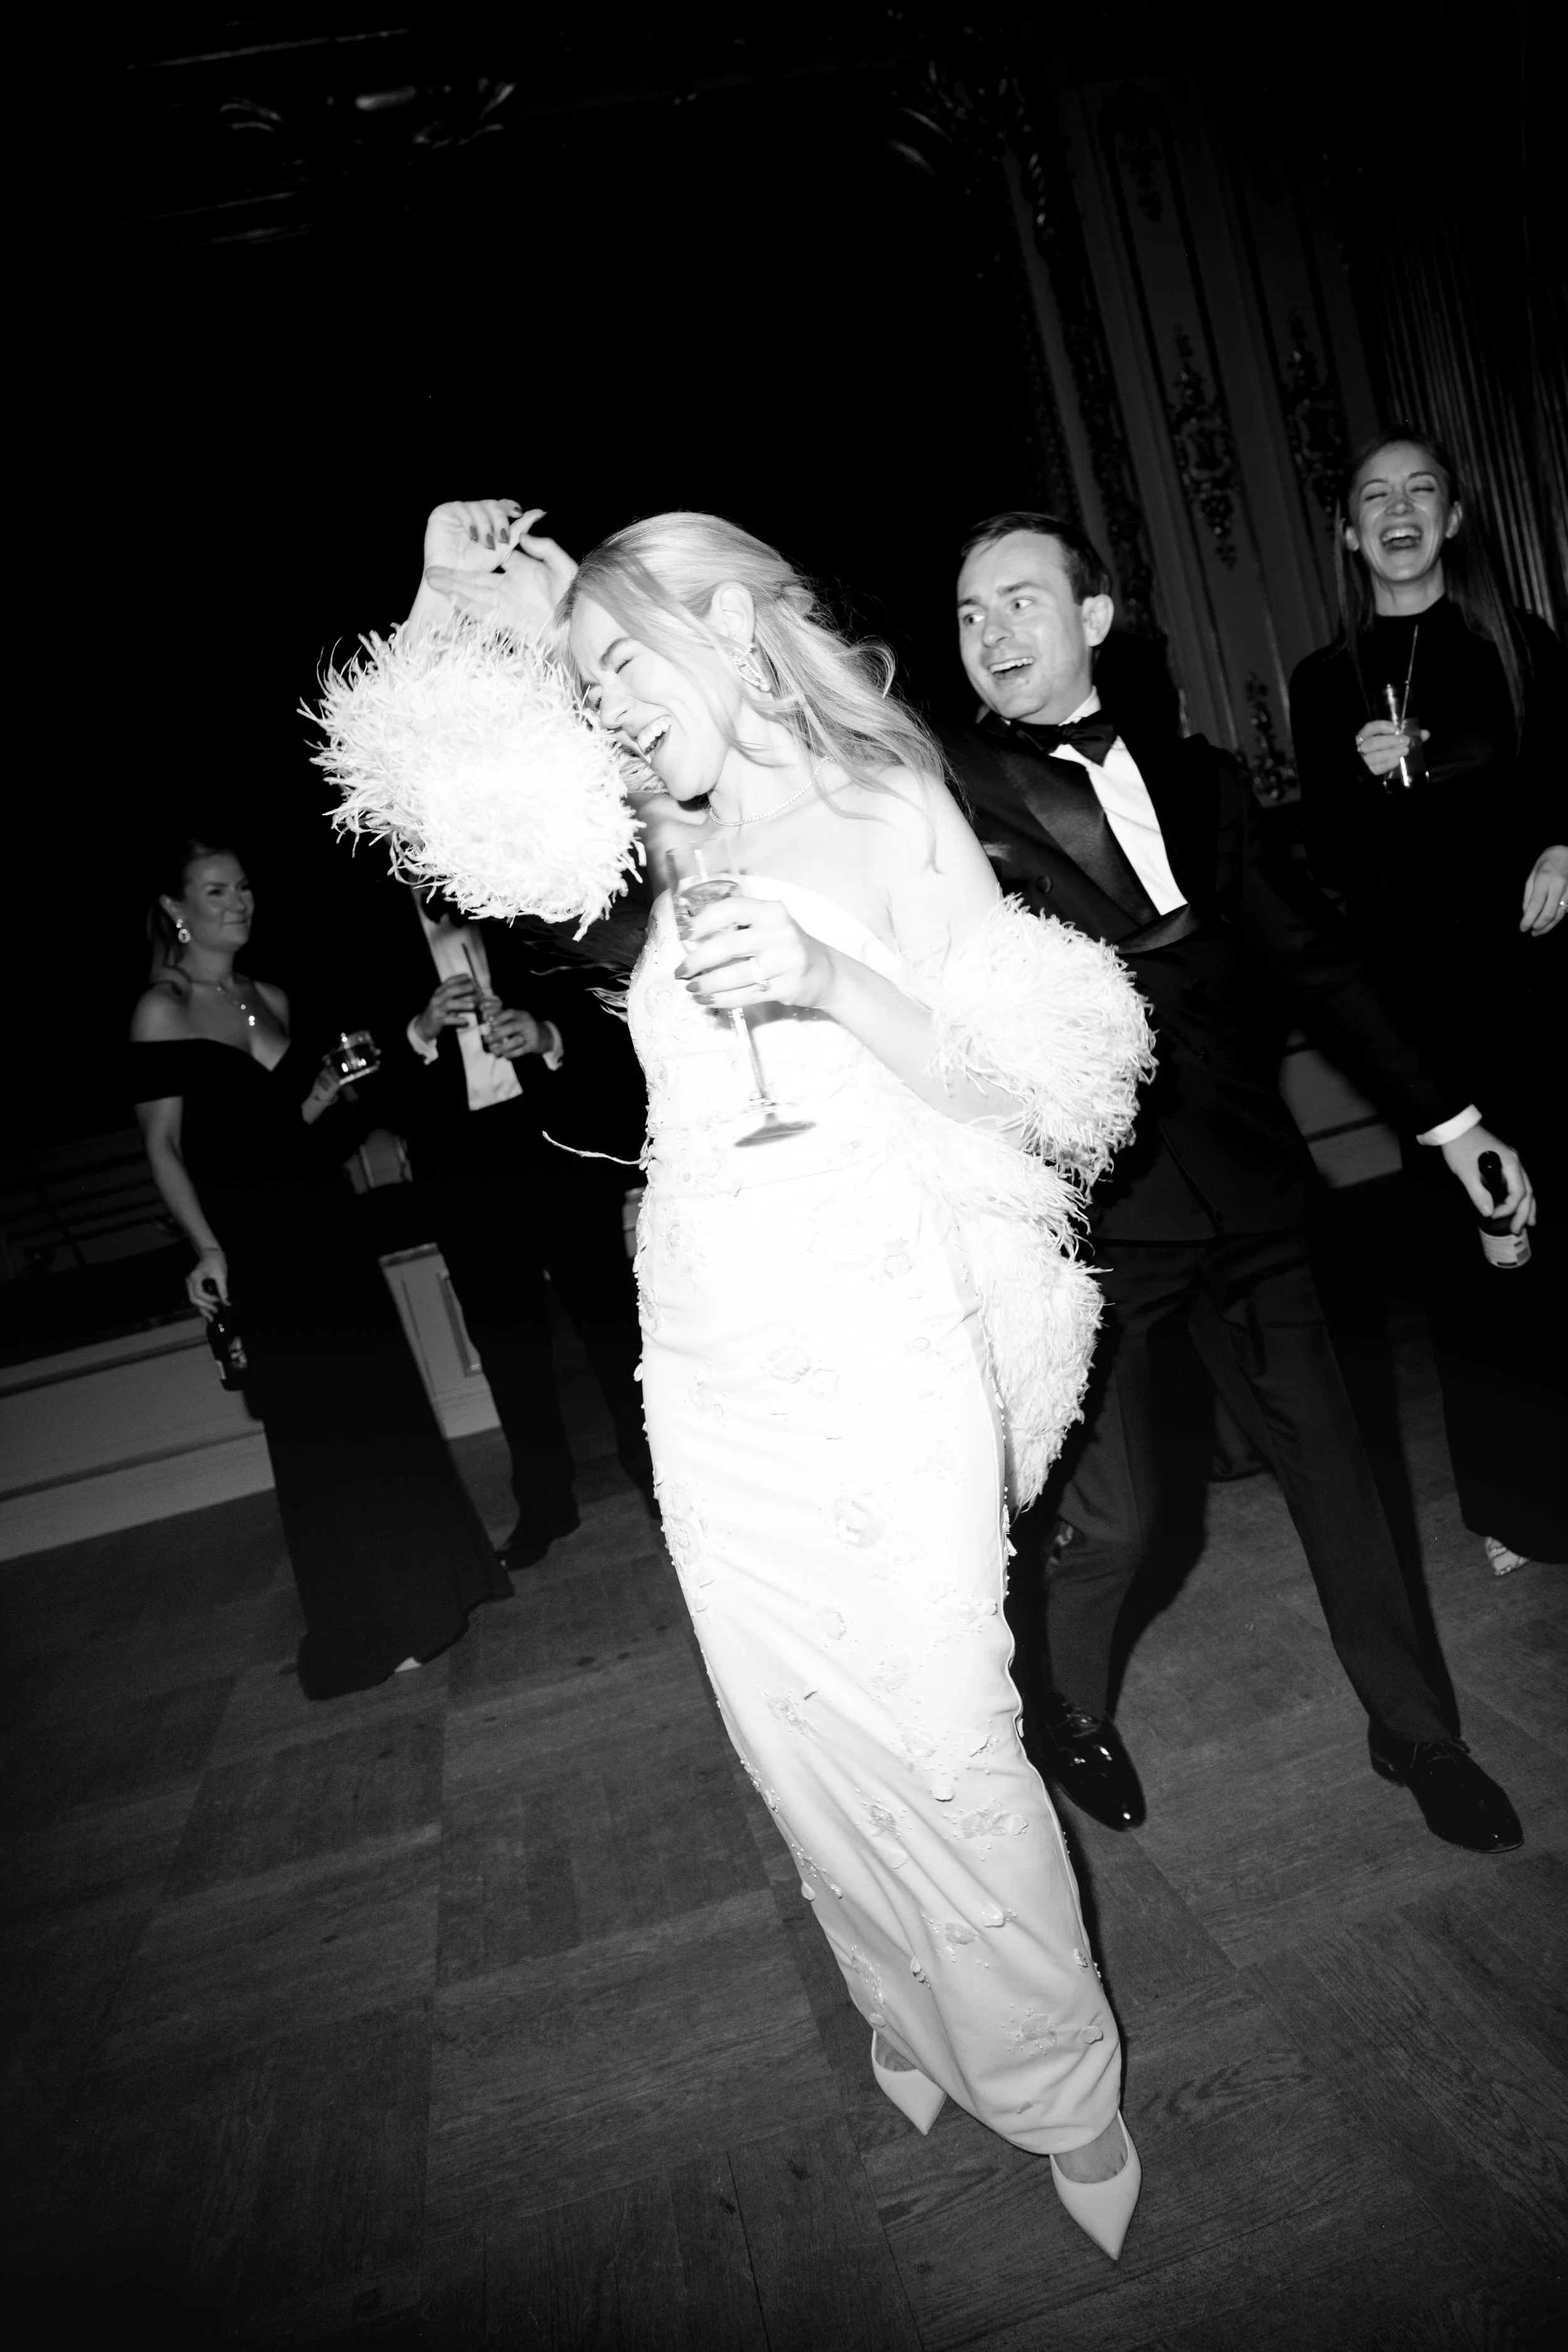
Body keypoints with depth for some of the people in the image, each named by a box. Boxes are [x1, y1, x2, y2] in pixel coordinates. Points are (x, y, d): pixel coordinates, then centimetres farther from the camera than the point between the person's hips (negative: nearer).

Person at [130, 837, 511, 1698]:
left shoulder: (270, 998, 11)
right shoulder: (162, 1009, -8)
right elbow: (164, 1146, -10)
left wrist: (324, 1097, -1)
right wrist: (208, 1248, -18)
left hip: (323, 1224, 7)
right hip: (255, 1244, -6)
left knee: (380, 1398, 12)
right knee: (317, 1426, 1)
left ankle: (422, 1582, 30)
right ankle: (370, 1631, 16)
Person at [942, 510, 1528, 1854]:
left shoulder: (1196, 777, 12)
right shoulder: (951, 796, -4)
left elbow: (1313, 955, 14)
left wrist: (1444, 1115, 14)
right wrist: (1202, 954, -15)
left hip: (1244, 1180, 5)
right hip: (1092, 1208, -4)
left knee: (1332, 1467, 13)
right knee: (1115, 1516, 5)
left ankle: (1413, 1730, 35)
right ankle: (1077, 1714, 35)